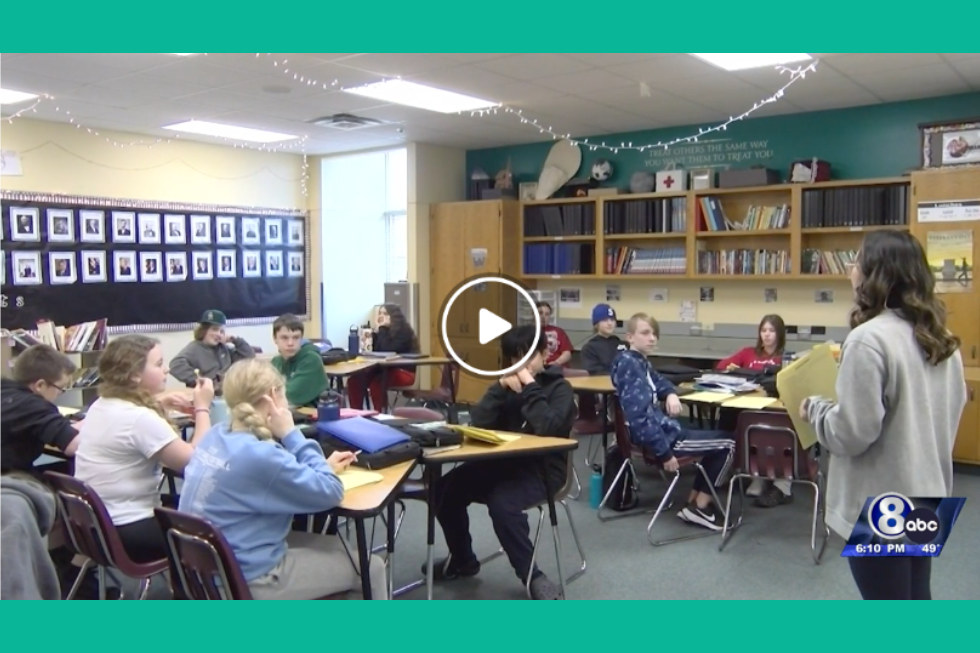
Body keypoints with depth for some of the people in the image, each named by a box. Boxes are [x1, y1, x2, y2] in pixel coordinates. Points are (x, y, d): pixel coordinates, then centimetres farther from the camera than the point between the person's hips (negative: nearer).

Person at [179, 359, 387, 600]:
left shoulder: (216, 435, -2)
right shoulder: (259, 455, -29)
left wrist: (319, 467, 6)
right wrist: (291, 435, -16)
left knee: (341, 549, 25)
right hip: (247, 581, -9)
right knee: (371, 568, 6)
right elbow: (330, 492, -18)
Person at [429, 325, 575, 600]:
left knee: (502, 502, -34)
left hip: (543, 468, -6)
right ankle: (462, 559, 15)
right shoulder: (510, 383, 11)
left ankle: (532, 575, -15)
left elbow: (547, 428, -25)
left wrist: (530, 388, -19)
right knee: (445, 489, -8)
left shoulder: (559, 388, -5)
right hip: (505, 462, 6)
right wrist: (501, 387, -11)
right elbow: (478, 423, -2)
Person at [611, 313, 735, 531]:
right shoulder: (630, 365, -21)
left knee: (719, 439, 25)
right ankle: (699, 507, 9)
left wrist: (671, 394, 3)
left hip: (662, 429, 10)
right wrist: (664, 452, -27)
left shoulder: (641, 362, 10)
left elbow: (660, 383, 29)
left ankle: (694, 502, 24)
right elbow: (639, 416, -29)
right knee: (727, 444, 1)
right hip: (658, 435, -10)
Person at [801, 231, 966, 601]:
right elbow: (951, 409, 16)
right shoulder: (941, 338, 5)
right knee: (914, 601, 23)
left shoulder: (869, 339, -23)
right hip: (926, 496, 9)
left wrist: (815, 409, -6)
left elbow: (852, 433, -23)